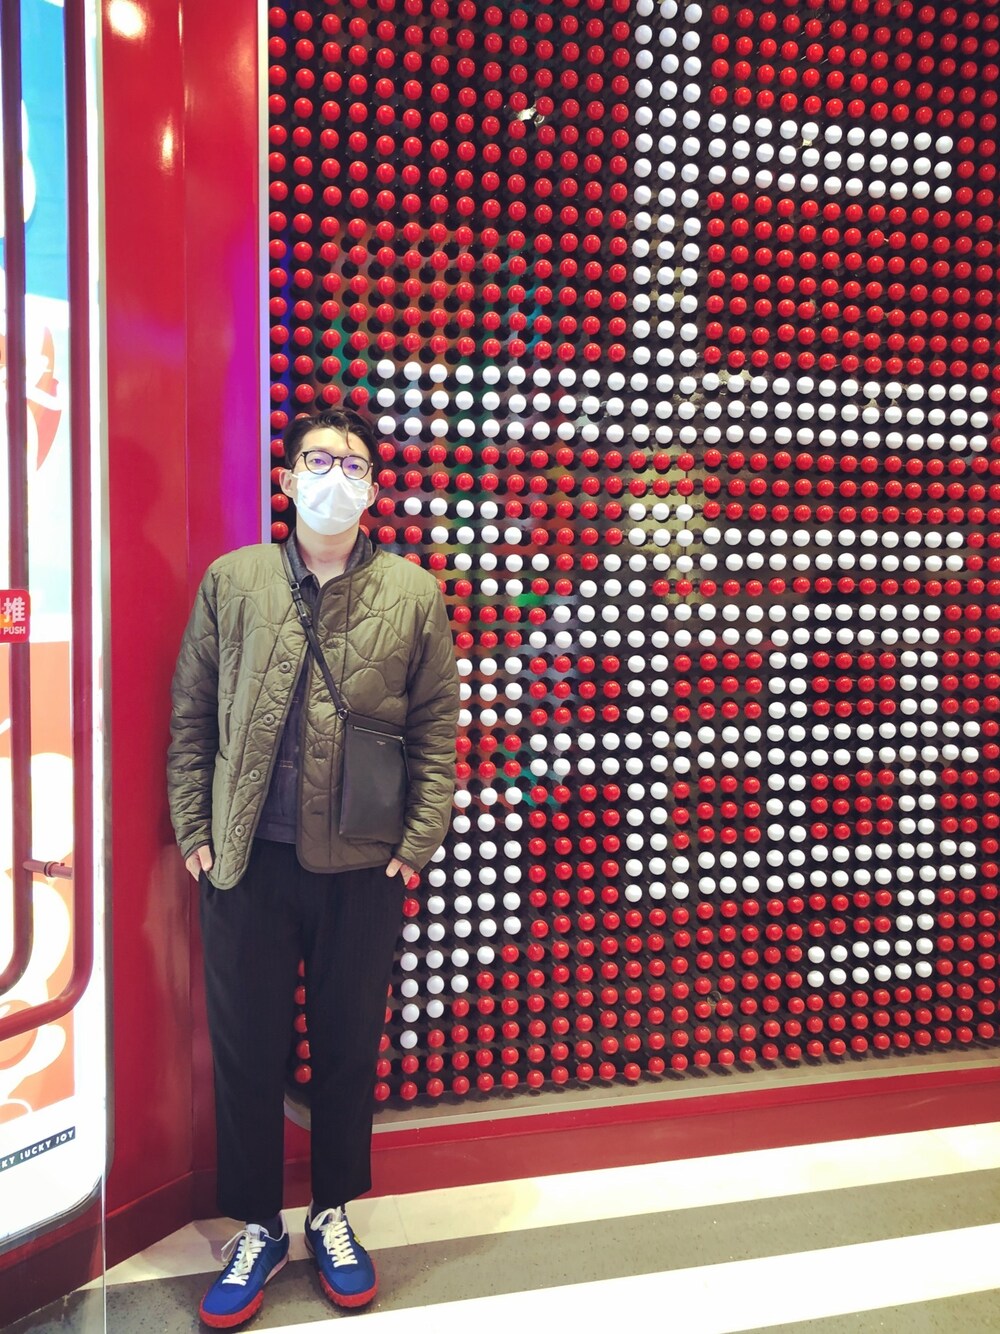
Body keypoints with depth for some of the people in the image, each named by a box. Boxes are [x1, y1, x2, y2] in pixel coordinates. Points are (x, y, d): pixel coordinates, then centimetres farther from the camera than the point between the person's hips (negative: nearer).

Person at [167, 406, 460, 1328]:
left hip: (363, 869, 0)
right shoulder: (232, 580, 4)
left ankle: (333, 1216, 37)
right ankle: (258, 1229, 34)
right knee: (246, 1051, 11)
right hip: (247, 863, 1)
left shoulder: (414, 593, 2)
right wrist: (193, 830, 0)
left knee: (349, 1048, 13)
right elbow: (191, 716, 5)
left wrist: (419, 844, -3)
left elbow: (436, 729, 2)